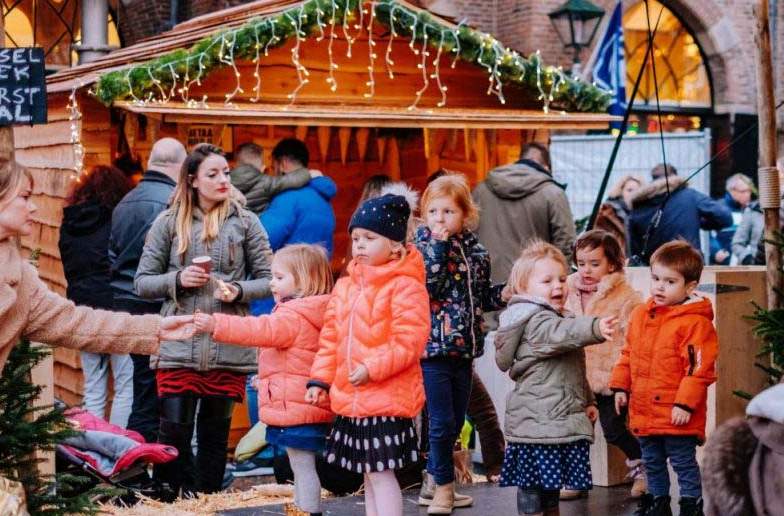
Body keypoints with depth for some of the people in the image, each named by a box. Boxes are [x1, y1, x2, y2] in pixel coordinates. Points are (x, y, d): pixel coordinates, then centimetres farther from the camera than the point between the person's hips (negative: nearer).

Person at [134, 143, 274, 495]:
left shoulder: (245, 222, 6)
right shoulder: (168, 223, 5)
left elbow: (268, 281, 8)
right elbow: (143, 282, 7)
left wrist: (239, 291, -11)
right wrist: (178, 280, -11)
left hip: (229, 346, 1)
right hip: (178, 345, -1)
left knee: (215, 434, 9)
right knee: (174, 430, -7)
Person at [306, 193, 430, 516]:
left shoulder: (405, 286, -12)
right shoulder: (345, 286, 12)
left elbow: (409, 341, -19)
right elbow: (330, 337, 15)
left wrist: (372, 369, -22)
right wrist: (320, 379, 7)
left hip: (387, 397, -8)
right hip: (350, 400, 8)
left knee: (380, 473, -7)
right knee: (369, 475, 16)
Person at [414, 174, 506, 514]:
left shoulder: (475, 249, 9)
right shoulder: (424, 246, -6)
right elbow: (427, 285, -23)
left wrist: (505, 293, 1)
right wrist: (437, 245, -24)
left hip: (463, 348, 6)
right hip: (433, 347, -6)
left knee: (456, 422, 13)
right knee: (442, 422, -4)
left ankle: (433, 482, 28)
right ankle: (444, 487, 11)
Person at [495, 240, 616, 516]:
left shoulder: (550, 318, 19)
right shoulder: (536, 322, -15)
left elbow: (574, 371, 28)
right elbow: (562, 333, -39)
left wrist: (586, 400, 26)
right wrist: (595, 328, -55)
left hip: (554, 418, 11)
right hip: (538, 421, -11)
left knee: (550, 484, 18)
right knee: (532, 484, -5)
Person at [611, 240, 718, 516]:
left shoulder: (695, 323, -16)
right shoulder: (641, 315, 7)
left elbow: (699, 369, -18)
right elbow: (628, 354, 17)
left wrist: (685, 404, -20)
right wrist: (621, 387, 11)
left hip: (676, 415, -7)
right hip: (643, 411, 7)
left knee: (683, 462, 4)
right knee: (652, 462, 20)